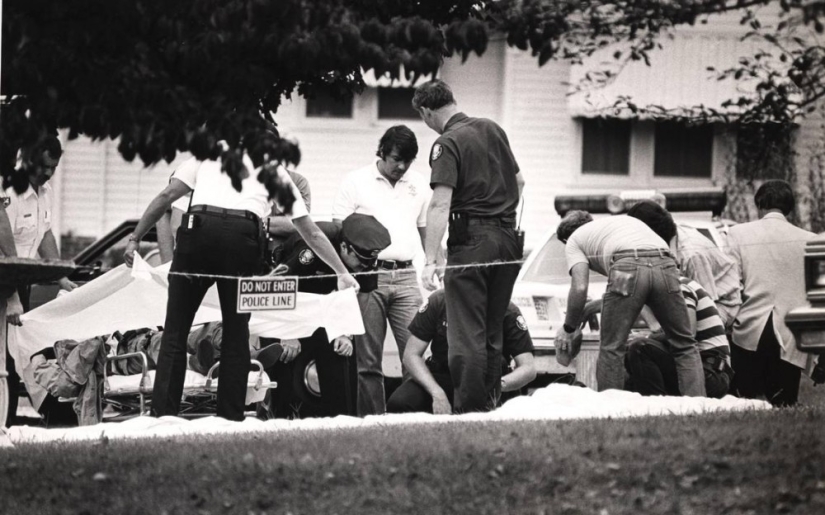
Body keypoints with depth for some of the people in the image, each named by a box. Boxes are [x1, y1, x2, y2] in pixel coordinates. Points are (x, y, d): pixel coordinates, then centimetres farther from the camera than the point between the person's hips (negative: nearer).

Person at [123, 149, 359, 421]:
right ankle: (231, 417, 7)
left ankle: (163, 412, -4)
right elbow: (312, 233, 30)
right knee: (236, 332, 11)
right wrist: (342, 273, 37)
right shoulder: (276, 172, 29)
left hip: (199, 228, 0)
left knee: (176, 329, 3)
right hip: (244, 235, 0)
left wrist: (134, 238, 21)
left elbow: (166, 197, 18)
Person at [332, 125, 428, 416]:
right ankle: (372, 418, 1)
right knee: (368, 359, -1)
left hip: (406, 277, 2)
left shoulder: (418, 187, 14)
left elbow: (427, 233, 22)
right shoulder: (356, 182, 4)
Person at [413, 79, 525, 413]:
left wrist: (430, 261, -23)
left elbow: (441, 203, -20)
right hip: (508, 240, 7)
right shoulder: (492, 129, 12)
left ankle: (469, 410, -8)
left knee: (467, 333, -5)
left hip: (471, 241, -7)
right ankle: (490, 405, 14)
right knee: (493, 330, 13)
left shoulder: (447, 144, -11)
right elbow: (519, 181, 22)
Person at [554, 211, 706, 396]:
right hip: (665, 264, 4)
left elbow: (580, 288, 11)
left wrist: (568, 328, 23)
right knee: (685, 348, 11)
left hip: (627, 269, -4)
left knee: (611, 349, 6)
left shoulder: (574, 240, 25)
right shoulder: (624, 220, 43)